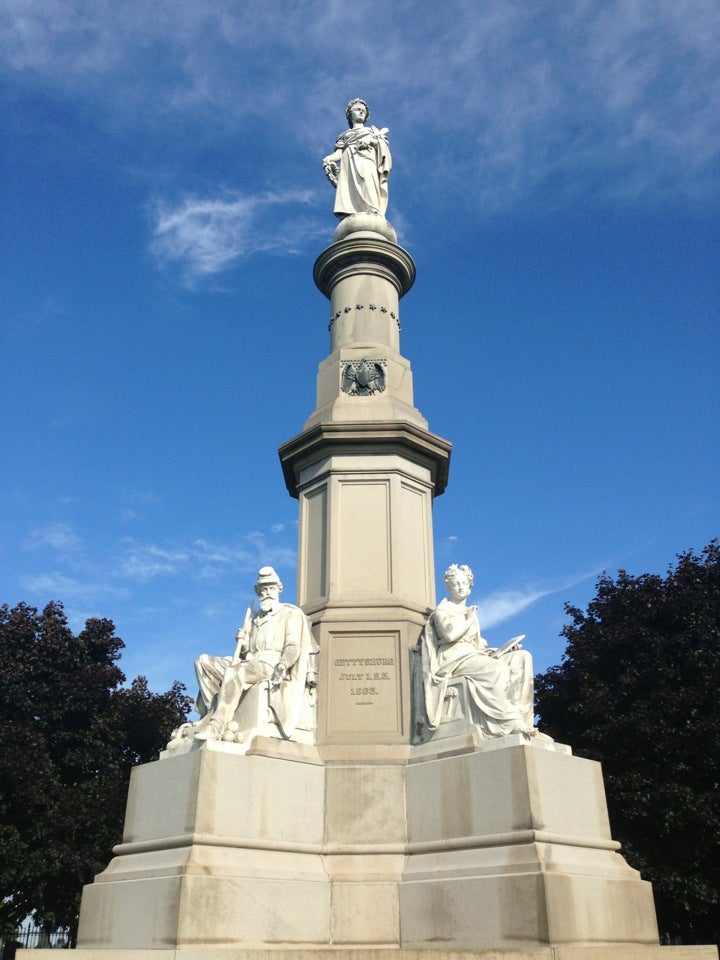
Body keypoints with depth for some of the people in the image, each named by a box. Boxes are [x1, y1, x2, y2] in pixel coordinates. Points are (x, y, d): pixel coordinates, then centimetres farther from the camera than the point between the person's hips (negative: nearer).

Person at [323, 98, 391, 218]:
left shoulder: (372, 131, 34)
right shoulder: (344, 135, 33)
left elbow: (383, 146, 15)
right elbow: (339, 153, 15)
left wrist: (371, 141, -5)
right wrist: (329, 159, -7)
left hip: (366, 161, -1)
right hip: (349, 164, 1)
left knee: (367, 183, -34)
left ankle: (373, 214, -54)